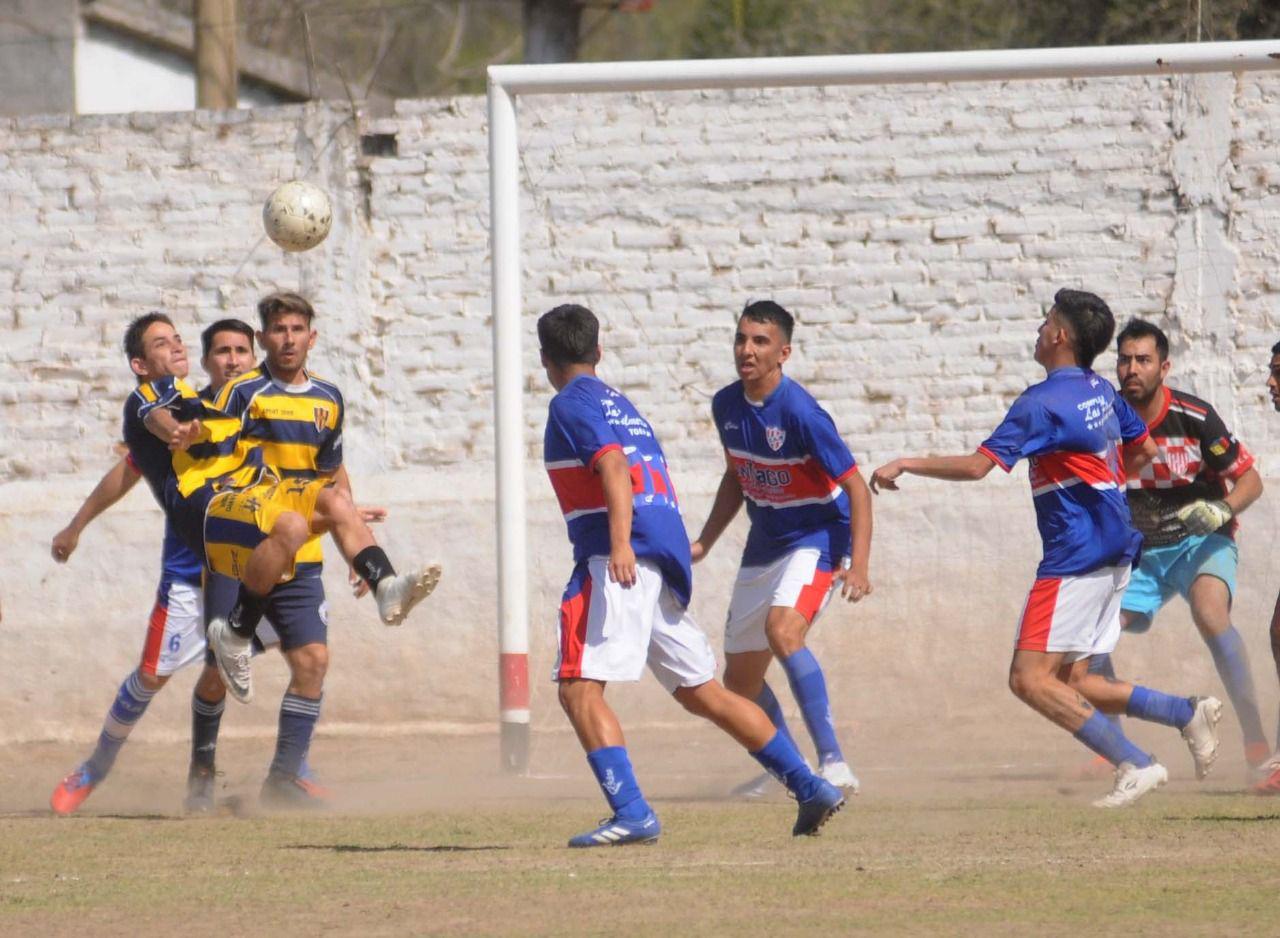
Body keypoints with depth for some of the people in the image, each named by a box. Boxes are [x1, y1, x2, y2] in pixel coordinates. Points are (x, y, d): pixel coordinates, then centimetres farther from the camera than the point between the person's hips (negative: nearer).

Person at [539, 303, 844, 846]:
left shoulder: (571, 405, 0)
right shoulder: (621, 405, 25)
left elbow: (613, 465, -17)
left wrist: (619, 543, -30)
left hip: (622, 561, -9)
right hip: (663, 564, 9)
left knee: (578, 687, -12)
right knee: (702, 693, 15)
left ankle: (632, 813, -25)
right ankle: (809, 788, 15)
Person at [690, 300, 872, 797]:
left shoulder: (800, 413, -23)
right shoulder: (727, 405, -1)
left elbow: (856, 488, -21)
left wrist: (858, 566, -31)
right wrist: (705, 542, 12)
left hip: (817, 538, -8)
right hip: (763, 546, 8)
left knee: (782, 629, -35)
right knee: (740, 682, 13)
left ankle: (834, 765, -35)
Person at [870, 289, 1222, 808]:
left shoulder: (1042, 402, -13)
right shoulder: (1102, 391, 12)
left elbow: (978, 465, -19)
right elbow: (1144, 450, 26)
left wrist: (905, 465, -9)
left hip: (1076, 557, -9)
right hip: (1116, 550, 9)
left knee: (1031, 678, -11)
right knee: (1070, 681, 13)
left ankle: (1135, 765, -16)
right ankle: (1187, 712, 6)